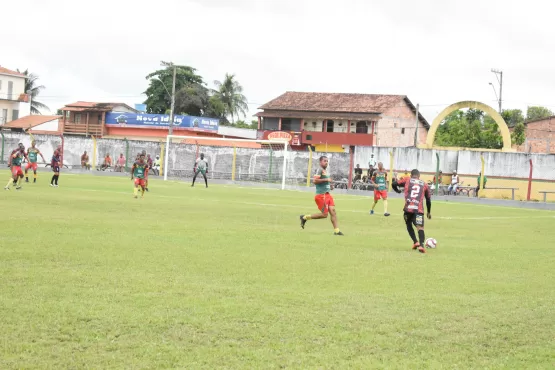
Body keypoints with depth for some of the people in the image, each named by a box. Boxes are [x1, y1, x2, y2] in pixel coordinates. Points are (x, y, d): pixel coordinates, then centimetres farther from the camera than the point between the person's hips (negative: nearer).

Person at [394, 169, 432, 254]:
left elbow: (394, 184, 10)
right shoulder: (424, 184, 19)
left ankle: (415, 242, 12)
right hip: (419, 209, -1)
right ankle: (421, 244, -30)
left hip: (408, 208, 1)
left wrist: (398, 190, 33)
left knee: (409, 224, 25)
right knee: (420, 227, -7)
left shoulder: (407, 181, 15)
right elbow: (428, 199, 22)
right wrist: (429, 212, 34)